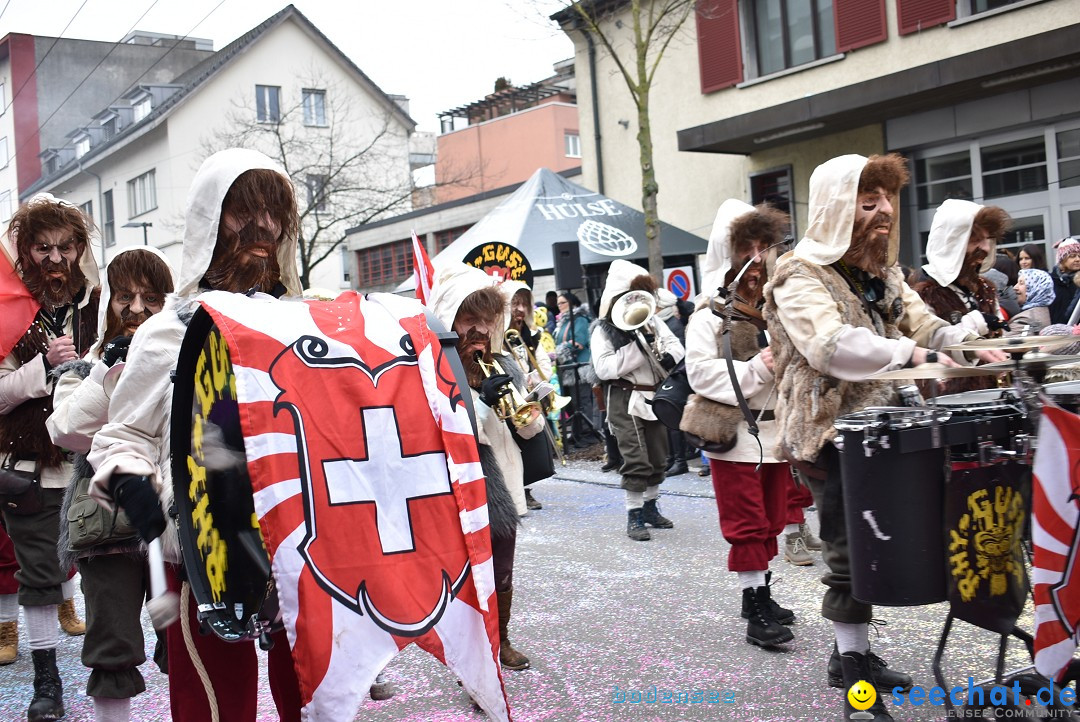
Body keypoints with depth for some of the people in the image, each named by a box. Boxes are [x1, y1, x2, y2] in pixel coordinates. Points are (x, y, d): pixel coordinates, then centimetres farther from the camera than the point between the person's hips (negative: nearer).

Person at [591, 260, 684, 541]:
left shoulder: (652, 321, 8)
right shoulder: (603, 329, -9)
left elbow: (676, 346, 8)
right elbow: (604, 368, -20)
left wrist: (667, 359, -15)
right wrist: (637, 347, -22)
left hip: (653, 396, 6)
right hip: (625, 399, -6)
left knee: (657, 456, 13)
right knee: (636, 460, -9)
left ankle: (650, 506, 29)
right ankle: (634, 515, 2)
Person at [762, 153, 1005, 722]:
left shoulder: (881, 272, 13)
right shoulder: (801, 276, -16)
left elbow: (920, 322, 11)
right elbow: (829, 344, -32)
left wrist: (968, 344, -7)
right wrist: (909, 352, -38)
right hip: (828, 435, -8)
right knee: (850, 552, -1)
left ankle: (853, 653, 29)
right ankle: (853, 671, 13)